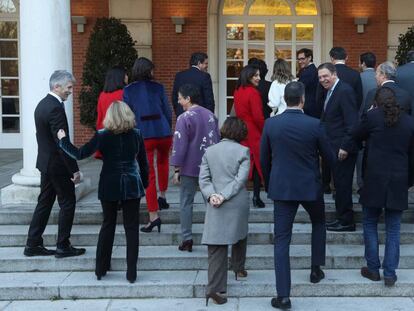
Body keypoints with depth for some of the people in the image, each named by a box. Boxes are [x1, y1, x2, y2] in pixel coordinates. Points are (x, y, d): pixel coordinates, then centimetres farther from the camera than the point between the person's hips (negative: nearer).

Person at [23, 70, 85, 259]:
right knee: (67, 203, 2)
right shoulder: (55, 108, -20)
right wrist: (74, 170, -19)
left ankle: (33, 245, 18)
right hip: (58, 165, -9)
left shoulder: (42, 104, 11)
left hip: (45, 162, 10)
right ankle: (63, 247, 9)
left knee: (44, 202, 14)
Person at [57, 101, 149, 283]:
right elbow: (143, 162, 3)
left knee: (107, 225, 15)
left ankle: (101, 269, 21)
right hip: (131, 186, 0)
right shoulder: (136, 135, -3)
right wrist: (144, 184, 16)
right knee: (131, 228, 5)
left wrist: (63, 139, 5)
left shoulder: (102, 136, -9)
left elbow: (80, 154, -10)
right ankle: (131, 273, 5)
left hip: (109, 187, 0)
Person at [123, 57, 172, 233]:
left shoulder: (128, 90, 4)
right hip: (163, 132, 1)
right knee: (163, 161, 32)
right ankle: (162, 197, 34)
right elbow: (168, 112, 6)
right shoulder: (158, 87, 5)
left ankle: (154, 216, -2)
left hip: (142, 135, -1)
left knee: (148, 175, 1)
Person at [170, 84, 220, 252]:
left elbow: (179, 145, -14)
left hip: (190, 168, -5)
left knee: (186, 202, 5)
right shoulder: (210, 115, 7)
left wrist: (176, 170, -8)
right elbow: (218, 139, 13)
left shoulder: (184, 118, -12)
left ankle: (187, 239, 5)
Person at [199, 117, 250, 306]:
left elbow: (204, 178, 1)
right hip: (238, 204, -1)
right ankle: (238, 268, 43)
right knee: (239, 234, 26)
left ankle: (214, 287, -8)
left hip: (215, 205, 1)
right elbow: (241, 178, -10)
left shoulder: (209, 151, 8)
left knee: (216, 246, -2)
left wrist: (211, 195, -9)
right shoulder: (243, 151, -1)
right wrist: (225, 196, -12)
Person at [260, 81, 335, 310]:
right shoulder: (314, 124, -12)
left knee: (281, 241, 3)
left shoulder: (270, 124, -6)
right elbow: (329, 156, -1)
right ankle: (316, 269, 35)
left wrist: (269, 184, 18)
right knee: (318, 223, 30)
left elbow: (264, 159, 4)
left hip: (282, 187, 1)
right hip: (310, 187, 0)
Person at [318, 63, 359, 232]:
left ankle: (346, 222, 7)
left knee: (343, 185, -2)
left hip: (343, 149, -9)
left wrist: (345, 147, -21)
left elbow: (352, 122, -20)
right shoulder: (331, 91, 14)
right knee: (339, 185, 14)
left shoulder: (344, 91, -15)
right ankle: (342, 218, 22)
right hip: (334, 148, 9)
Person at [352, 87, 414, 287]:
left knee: (370, 225, 13)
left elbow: (356, 136, 7)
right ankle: (390, 274, 10)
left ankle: (373, 269, 16)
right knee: (393, 229, 9)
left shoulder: (373, 116, -8)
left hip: (374, 181, -2)